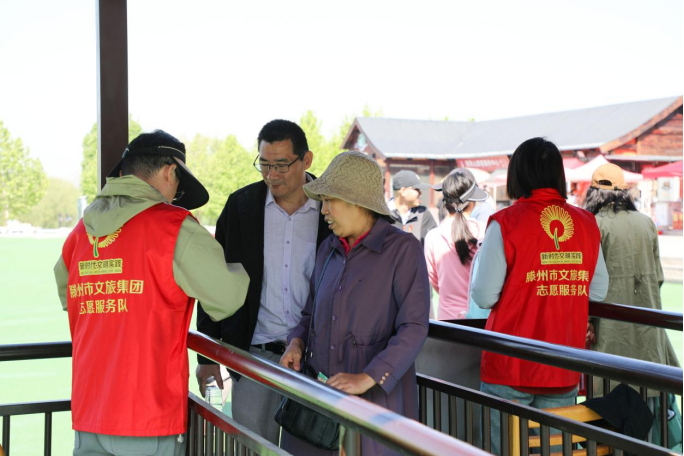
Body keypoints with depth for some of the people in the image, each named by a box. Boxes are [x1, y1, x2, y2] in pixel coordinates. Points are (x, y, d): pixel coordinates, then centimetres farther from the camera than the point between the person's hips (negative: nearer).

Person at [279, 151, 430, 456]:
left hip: (376, 396, -5)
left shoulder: (403, 249, -7)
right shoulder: (328, 249, 12)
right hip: (321, 393, 5)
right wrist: (297, 342, 3)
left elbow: (414, 328, -14)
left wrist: (368, 378, -21)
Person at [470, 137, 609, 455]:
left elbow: (484, 296, -12)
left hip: (511, 368, -4)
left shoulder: (506, 223, -11)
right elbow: (598, 291, 8)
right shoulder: (587, 223, 2)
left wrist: (480, 258, 5)